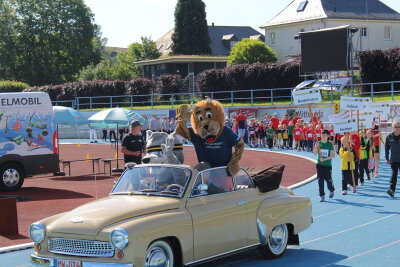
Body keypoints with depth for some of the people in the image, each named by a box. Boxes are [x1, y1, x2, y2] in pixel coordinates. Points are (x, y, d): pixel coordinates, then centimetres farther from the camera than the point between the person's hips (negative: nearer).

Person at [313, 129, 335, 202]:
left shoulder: (330, 144, -4)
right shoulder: (318, 143, 3)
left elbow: (333, 155, -5)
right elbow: (315, 153, -1)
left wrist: (325, 159, -17)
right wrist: (316, 147, -19)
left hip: (328, 165, -2)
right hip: (320, 164, 2)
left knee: (328, 179, 2)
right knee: (320, 180, -1)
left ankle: (331, 190, 33)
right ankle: (322, 196, 5)